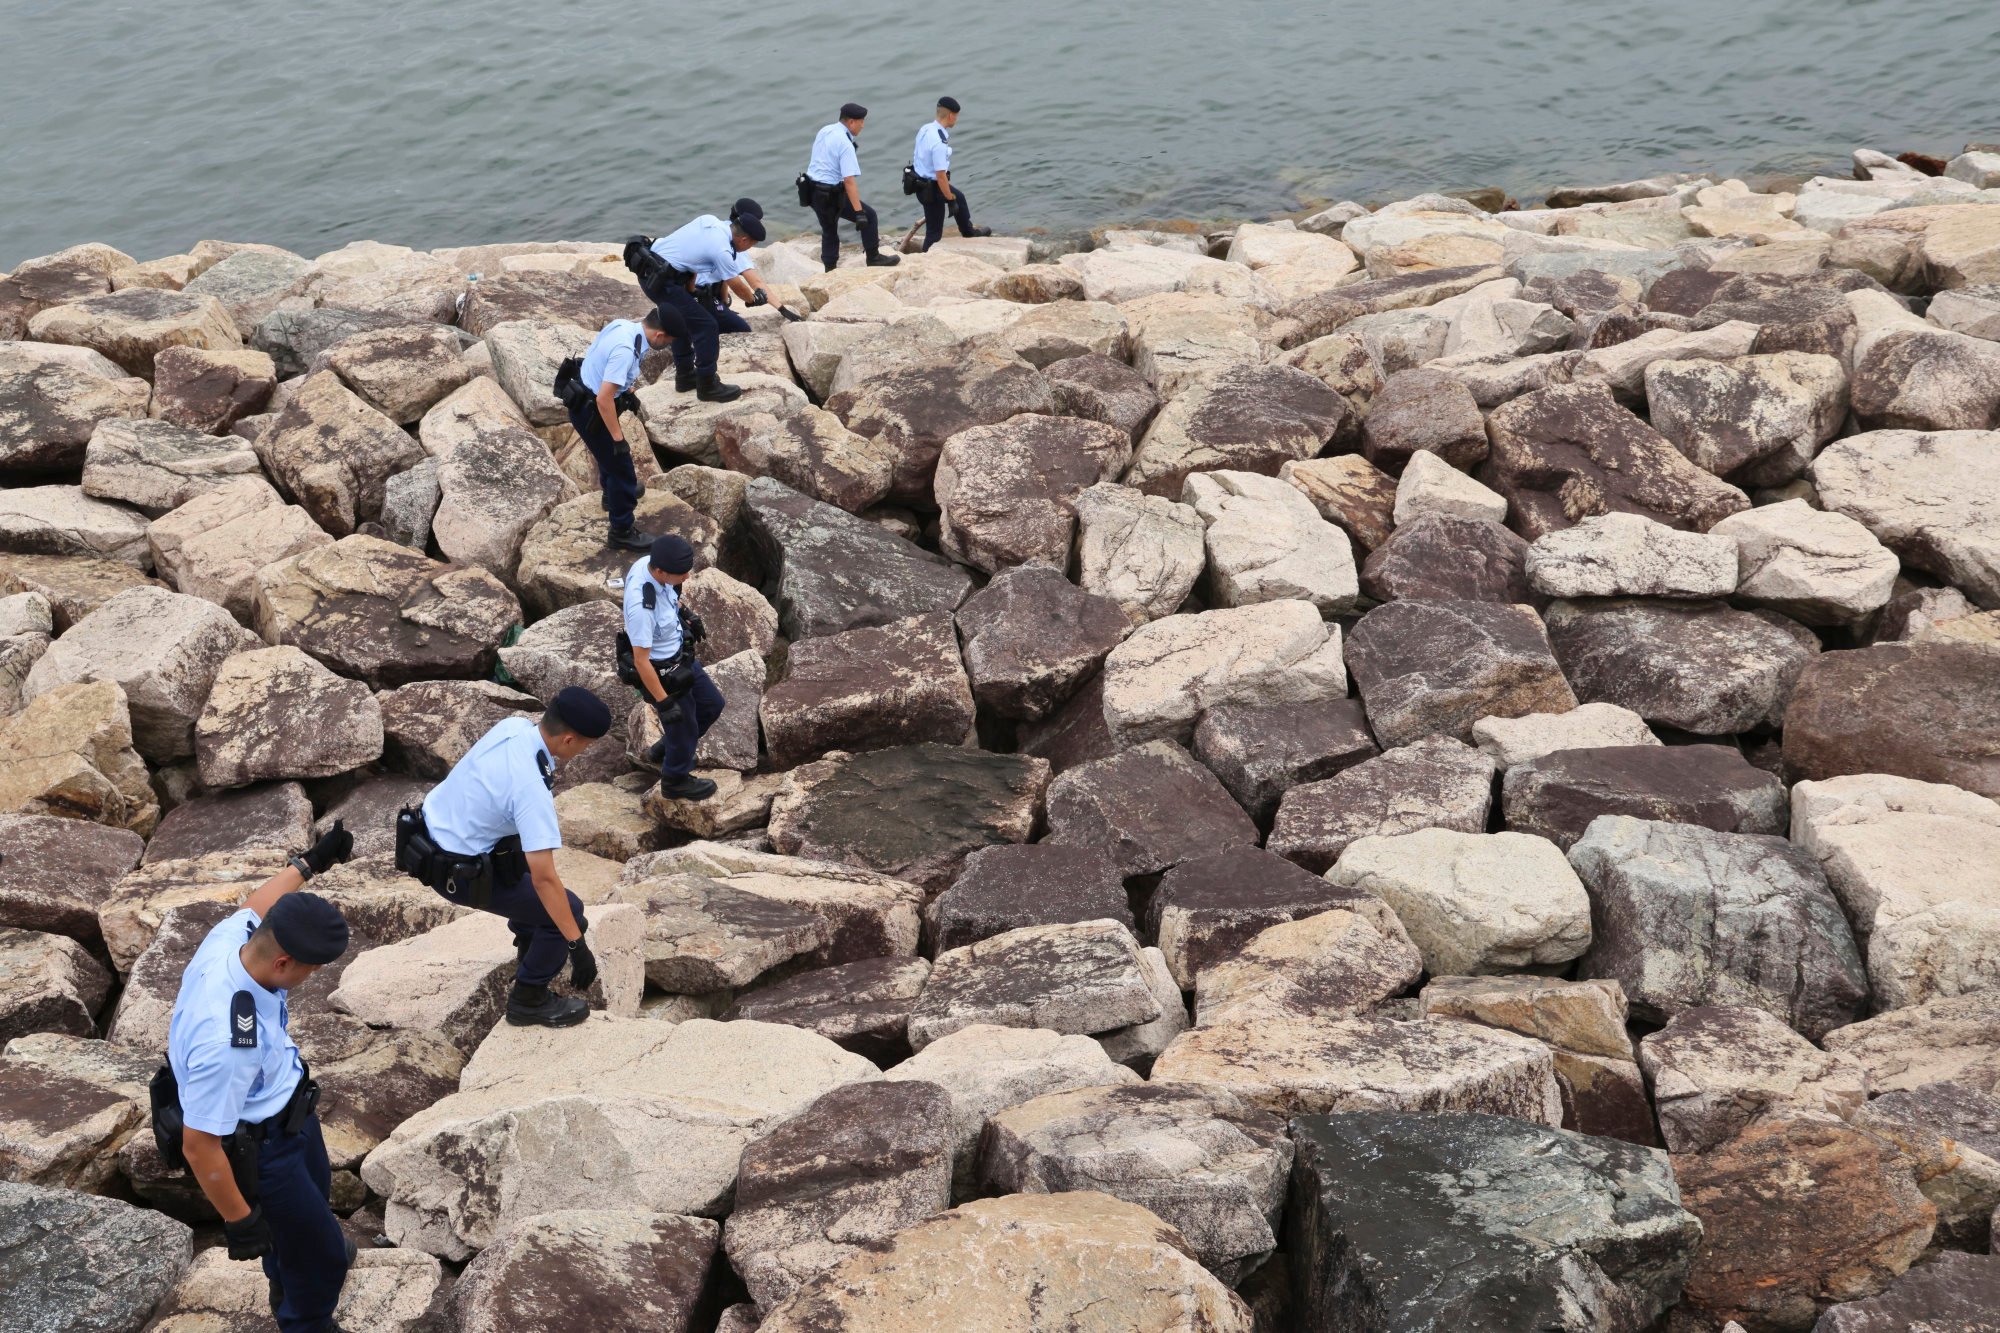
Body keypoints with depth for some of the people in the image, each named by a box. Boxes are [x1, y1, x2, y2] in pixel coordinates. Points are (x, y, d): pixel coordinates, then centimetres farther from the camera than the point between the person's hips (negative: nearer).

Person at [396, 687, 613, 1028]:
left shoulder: (514, 725, -8)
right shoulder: (531, 789, -32)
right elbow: (544, 879, -32)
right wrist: (577, 945, -25)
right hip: (456, 872, -9)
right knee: (567, 910, -3)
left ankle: (529, 945, 42)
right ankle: (528, 1001, 13)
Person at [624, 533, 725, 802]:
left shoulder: (648, 563, -17)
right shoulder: (642, 606, -40)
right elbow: (641, 660, -30)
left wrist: (685, 615, 12)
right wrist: (664, 702, -23)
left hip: (682, 658, 8)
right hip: (664, 674, -8)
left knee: (712, 705, 25)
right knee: (683, 726, 16)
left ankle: (669, 746, 49)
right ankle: (676, 781, 44)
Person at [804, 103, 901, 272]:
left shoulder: (824, 131, 5)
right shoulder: (845, 144, -21)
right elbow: (849, 180, -26)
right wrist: (859, 212, -28)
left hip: (812, 190, 9)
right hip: (832, 194, -9)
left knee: (829, 231, 21)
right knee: (869, 215, 4)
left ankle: (829, 270, 25)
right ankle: (873, 258, 12)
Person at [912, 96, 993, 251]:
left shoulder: (925, 129, -3)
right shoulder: (939, 143, -31)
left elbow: (916, 155, 11)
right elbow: (941, 176, -29)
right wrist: (951, 201, -18)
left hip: (920, 180, 10)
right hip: (932, 189, -10)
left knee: (959, 196, 32)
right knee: (934, 232, 4)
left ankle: (968, 232, 53)